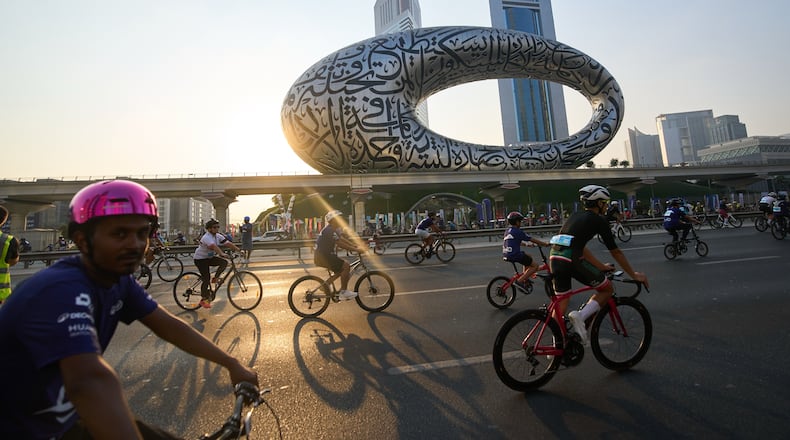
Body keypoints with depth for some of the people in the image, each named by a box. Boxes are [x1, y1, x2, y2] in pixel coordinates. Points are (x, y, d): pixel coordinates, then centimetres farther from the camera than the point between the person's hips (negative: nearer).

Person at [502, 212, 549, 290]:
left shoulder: (507, 231, 15)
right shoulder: (518, 231, -10)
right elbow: (533, 240, -5)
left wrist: (527, 244, 37)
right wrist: (546, 244, 7)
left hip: (506, 255, 9)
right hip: (514, 255, -9)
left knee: (528, 256, 30)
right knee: (535, 266, 2)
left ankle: (525, 279, 28)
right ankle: (519, 281, -7)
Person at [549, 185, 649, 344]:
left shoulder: (576, 216, 26)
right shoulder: (599, 220, 7)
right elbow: (615, 252, 10)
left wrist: (601, 267, 38)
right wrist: (634, 274, 21)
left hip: (554, 258, 7)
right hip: (571, 259, -7)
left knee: (561, 303, 19)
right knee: (607, 289, 17)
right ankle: (580, 316, -4)